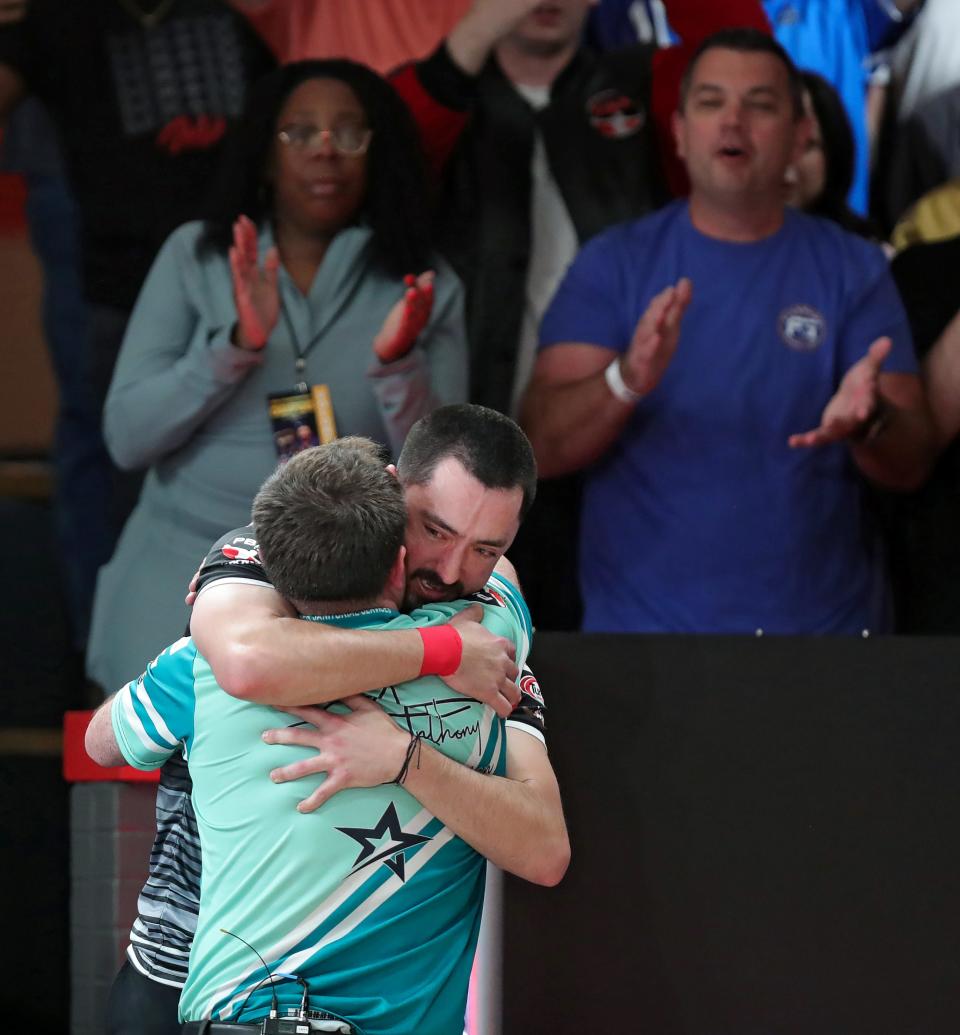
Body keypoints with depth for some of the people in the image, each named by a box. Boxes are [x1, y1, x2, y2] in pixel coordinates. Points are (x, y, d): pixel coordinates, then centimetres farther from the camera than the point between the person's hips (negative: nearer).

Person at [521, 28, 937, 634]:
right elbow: (543, 448, -9)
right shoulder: (614, 264, -1)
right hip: (639, 621, -1)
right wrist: (625, 382, -29)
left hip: (822, 623, 1)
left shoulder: (856, 270, 0)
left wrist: (868, 422, -26)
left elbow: (911, 465, -4)